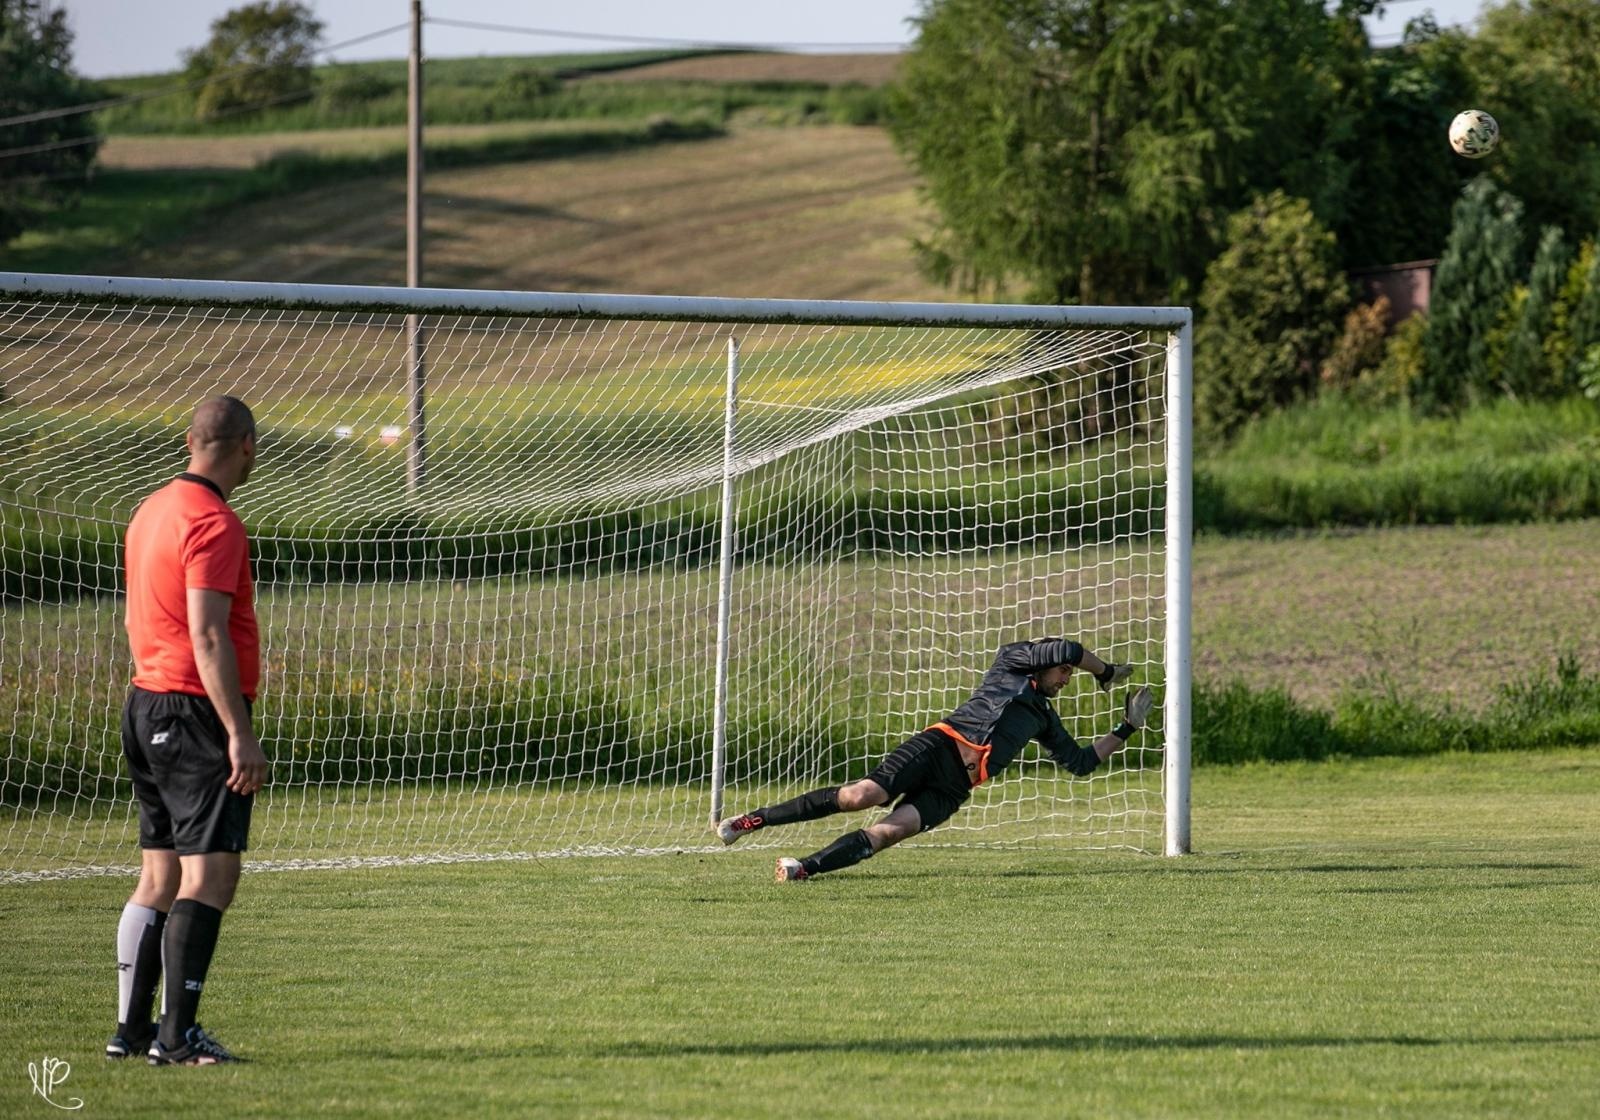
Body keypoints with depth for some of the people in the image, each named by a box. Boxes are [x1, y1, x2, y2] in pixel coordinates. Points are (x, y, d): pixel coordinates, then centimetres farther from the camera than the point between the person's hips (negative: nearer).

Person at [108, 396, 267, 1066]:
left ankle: (132, 1027, 15)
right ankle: (177, 1036, -12)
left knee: (160, 875, 13)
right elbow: (207, 637, -21)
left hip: (146, 705, 10)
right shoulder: (213, 523, -15)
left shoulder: (152, 510, 14)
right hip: (196, 712, -10)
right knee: (210, 874, -9)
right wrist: (240, 734, -22)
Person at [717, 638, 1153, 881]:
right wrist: (1106, 672, 17)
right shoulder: (1011, 661, 14)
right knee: (863, 795, -25)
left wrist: (1125, 730, 31)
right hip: (939, 745, -5)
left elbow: (1081, 761, 33)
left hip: (955, 786, 5)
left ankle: (806, 868, -29)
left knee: (891, 831, -23)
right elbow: (1066, 650, 2)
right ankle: (755, 820, -18)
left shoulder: (1043, 716, 30)